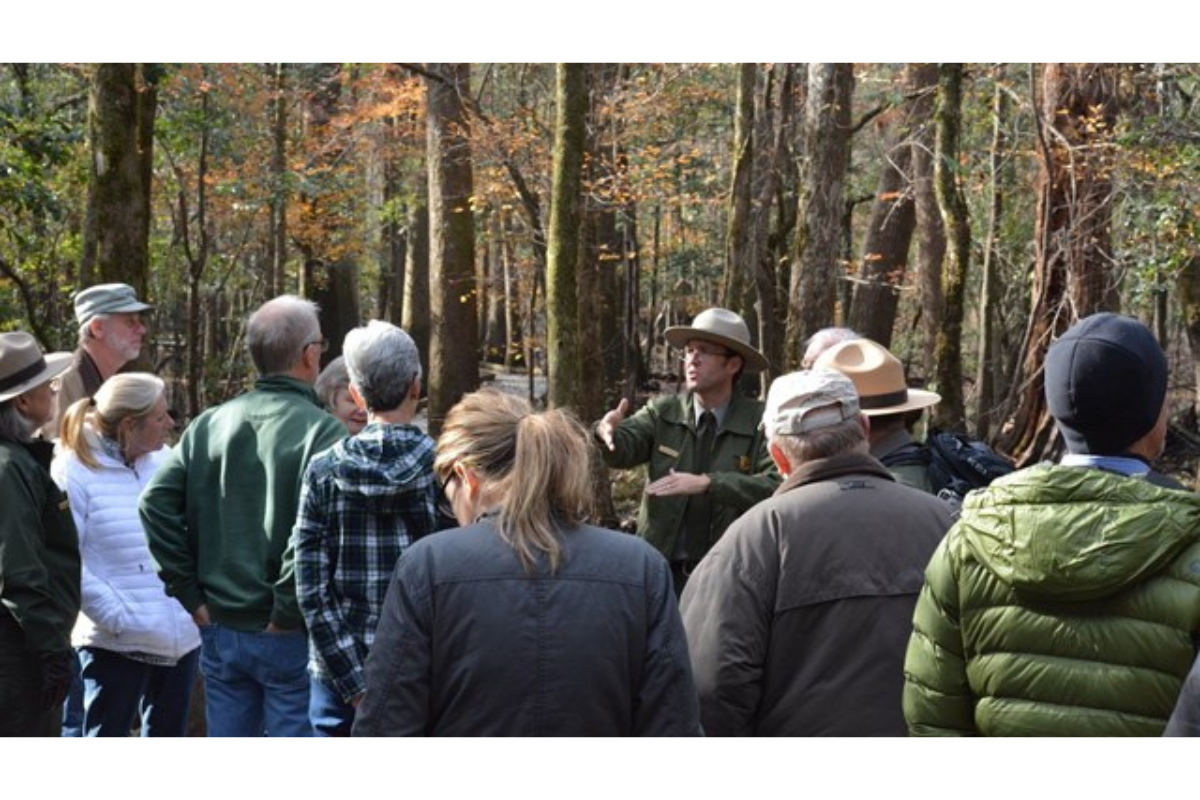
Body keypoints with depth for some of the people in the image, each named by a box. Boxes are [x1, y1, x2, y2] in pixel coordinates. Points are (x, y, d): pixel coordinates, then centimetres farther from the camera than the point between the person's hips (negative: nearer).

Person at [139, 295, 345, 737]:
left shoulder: (209, 424, 3)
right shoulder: (322, 431, -13)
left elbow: (155, 503, -2)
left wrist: (189, 591, 2)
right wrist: (287, 611, -16)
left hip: (220, 629, 5)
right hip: (287, 635, -5)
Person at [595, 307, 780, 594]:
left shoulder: (759, 422, -4)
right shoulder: (663, 412, 4)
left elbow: (776, 485, -16)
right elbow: (624, 447, -11)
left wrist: (707, 483, -26)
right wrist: (607, 433, -35)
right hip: (663, 571, 2)